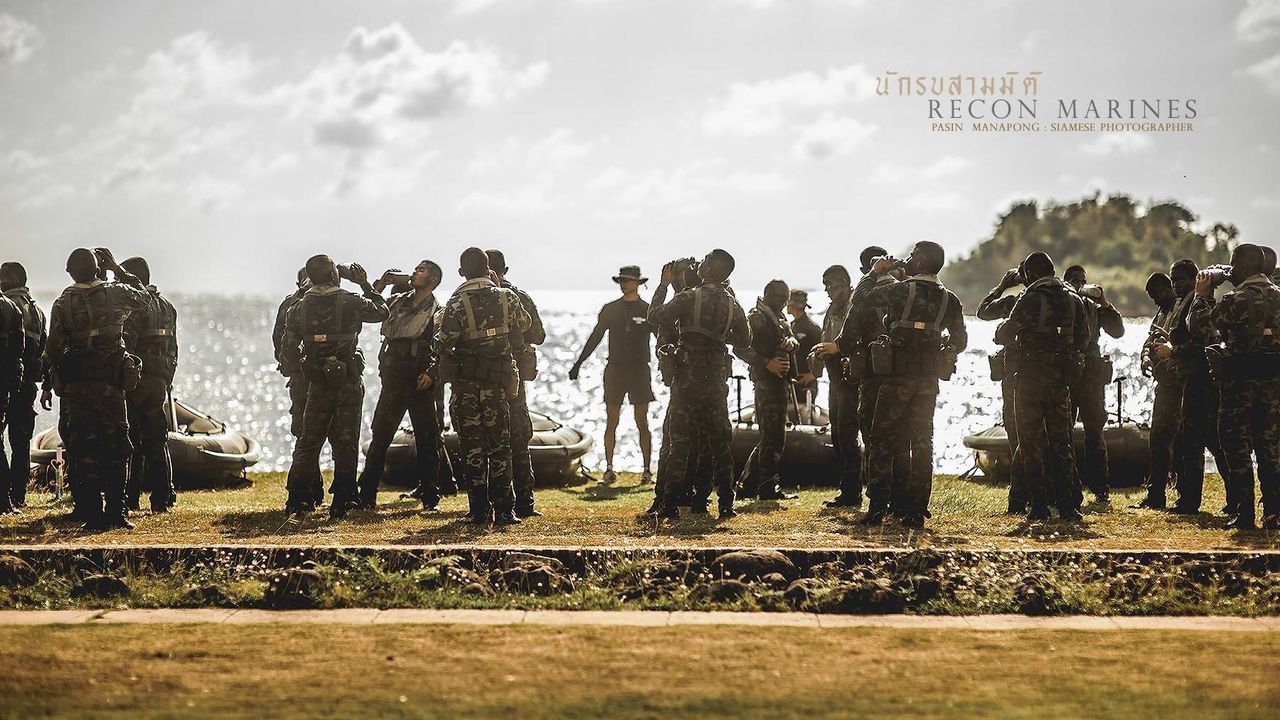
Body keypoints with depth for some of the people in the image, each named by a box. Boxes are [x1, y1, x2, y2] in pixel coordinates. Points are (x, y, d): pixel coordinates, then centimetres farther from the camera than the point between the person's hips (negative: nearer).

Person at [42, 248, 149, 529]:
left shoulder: (62, 304, -2)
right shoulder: (115, 294, -4)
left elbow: (53, 349, -1)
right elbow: (142, 295, 18)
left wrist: (48, 385, 8)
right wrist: (116, 268, 22)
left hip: (74, 385, 1)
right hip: (110, 382, -1)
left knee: (82, 448, 4)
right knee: (115, 446, 6)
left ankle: (92, 514, 1)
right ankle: (115, 512, 3)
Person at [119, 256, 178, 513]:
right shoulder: (167, 306, 15)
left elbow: (125, 345, -18)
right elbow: (172, 349, 17)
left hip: (135, 380, -7)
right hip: (160, 382, 7)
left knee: (131, 442, -2)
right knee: (157, 442, 9)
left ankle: (130, 498, -1)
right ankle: (161, 499, 7)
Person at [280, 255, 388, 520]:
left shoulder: (299, 308, -2)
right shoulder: (350, 302, -11)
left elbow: (288, 349, 1)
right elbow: (382, 311, 6)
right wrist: (365, 285, 15)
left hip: (318, 385, 3)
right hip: (349, 383, -3)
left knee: (309, 441, 12)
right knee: (345, 443, 5)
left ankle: (296, 503, 9)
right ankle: (340, 505, 4)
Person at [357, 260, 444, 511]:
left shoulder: (437, 312, 1)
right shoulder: (397, 303, 14)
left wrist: (431, 374, -18)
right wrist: (379, 286, 7)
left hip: (420, 382, -3)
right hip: (393, 379, 3)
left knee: (427, 440, 1)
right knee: (380, 436, 1)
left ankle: (430, 499, 7)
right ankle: (366, 495, 5)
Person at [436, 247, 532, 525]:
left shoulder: (457, 302, -10)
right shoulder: (507, 297, -2)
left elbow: (443, 344, -10)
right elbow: (524, 324, 17)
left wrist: (447, 367, 12)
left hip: (467, 384, -2)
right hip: (499, 382, 2)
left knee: (473, 448, 3)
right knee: (500, 446, 8)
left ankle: (480, 511, 1)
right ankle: (504, 510, 4)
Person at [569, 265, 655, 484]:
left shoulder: (648, 310, 4)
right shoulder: (610, 309, 8)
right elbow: (594, 338, 12)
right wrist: (578, 363, 9)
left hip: (639, 370, -2)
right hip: (614, 370, 2)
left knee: (642, 423, -1)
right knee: (611, 423, 1)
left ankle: (647, 471, 3)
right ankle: (609, 470, 6)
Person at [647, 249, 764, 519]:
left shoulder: (689, 298, -10)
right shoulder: (733, 306, 4)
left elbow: (654, 317, -2)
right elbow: (743, 345, 10)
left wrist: (663, 285, 7)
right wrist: (764, 363, 28)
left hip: (688, 377, -3)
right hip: (717, 379, 3)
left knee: (680, 441, 0)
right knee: (719, 442, 9)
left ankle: (671, 505, -2)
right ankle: (725, 504, 7)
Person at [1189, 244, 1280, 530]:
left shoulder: (1236, 300, -15)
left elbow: (1198, 323, -7)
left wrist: (1202, 293, 9)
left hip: (1241, 377, -6)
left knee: (1238, 446, 0)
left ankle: (1244, 515, -3)